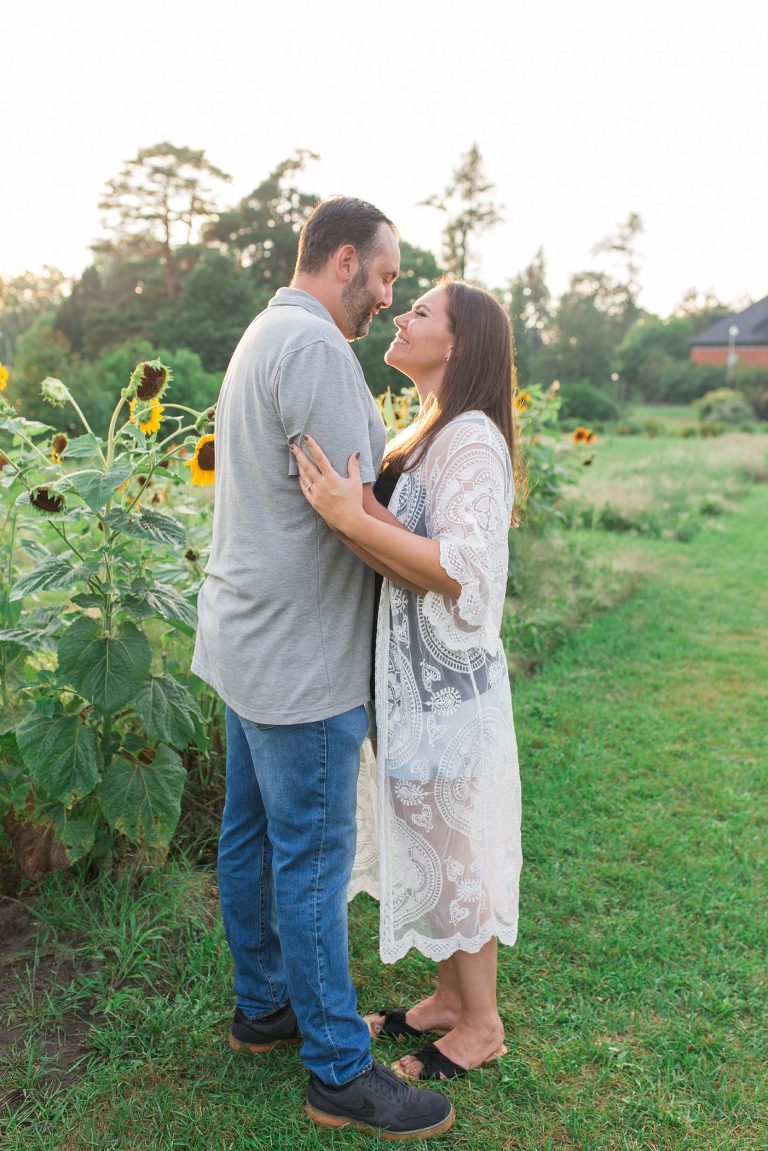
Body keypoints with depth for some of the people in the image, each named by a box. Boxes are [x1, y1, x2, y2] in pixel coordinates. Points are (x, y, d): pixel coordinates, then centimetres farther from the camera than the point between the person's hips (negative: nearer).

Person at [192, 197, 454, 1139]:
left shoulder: (262, 337, 16)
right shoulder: (315, 345, -18)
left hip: (248, 637, 11)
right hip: (299, 656, -11)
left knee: (250, 834, 19)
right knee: (314, 860, 1)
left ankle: (263, 1007, 37)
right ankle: (340, 1074, 17)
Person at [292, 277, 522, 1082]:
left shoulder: (471, 440, -17)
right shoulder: (424, 434, 12)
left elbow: (463, 570, -26)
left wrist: (351, 519, -31)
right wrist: (347, 508, 4)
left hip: (448, 681, -9)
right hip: (411, 675, 9)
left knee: (454, 844, 6)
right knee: (425, 837, 19)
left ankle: (481, 1024, 27)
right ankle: (450, 998, 38)